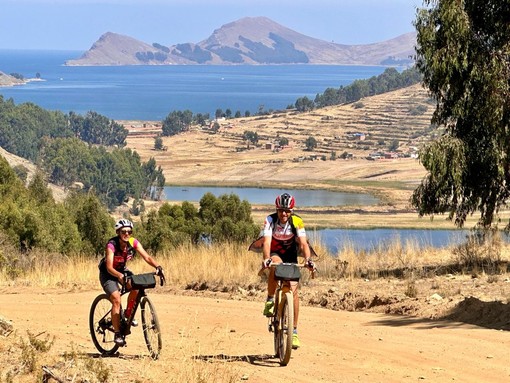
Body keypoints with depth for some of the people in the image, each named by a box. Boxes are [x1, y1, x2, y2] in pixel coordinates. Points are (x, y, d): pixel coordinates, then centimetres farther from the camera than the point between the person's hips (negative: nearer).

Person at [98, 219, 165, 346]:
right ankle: (117, 334, -15)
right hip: (108, 273, -4)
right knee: (116, 300, -21)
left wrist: (158, 267, -43)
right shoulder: (112, 245, -30)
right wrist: (120, 276, -56)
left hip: (122, 270, 4)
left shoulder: (133, 242, -18)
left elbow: (146, 257, -24)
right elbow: (109, 267, -37)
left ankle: (128, 315, 1)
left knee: (136, 289, -23)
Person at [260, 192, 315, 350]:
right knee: (276, 264, -39)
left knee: (293, 290, -12)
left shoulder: (297, 222, -20)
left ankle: (294, 331, -4)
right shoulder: (270, 220, -23)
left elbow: (303, 243, -28)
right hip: (274, 254, -1)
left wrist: (308, 259, -47)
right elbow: (267, 241, -35)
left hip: (290, 257, 1)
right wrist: (266, 259, -53)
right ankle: (270, 300, -21)